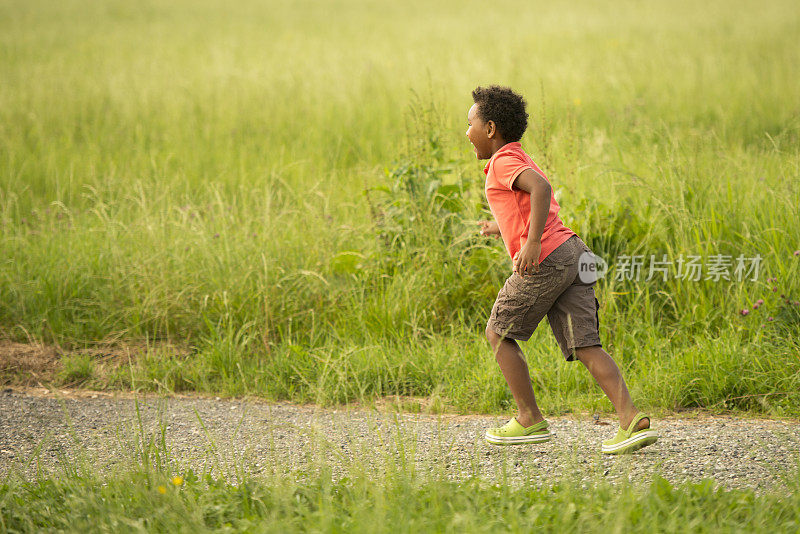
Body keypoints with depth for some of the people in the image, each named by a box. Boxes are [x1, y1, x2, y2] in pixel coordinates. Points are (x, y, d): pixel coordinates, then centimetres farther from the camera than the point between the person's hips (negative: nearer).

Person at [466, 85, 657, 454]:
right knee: (584, 345, 0)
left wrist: (532, 243, -26)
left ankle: (530, 420, 10)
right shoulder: (522, 163, 27)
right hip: (572, 254, 8)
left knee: (499, 334, 9)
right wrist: (502, 229, 42)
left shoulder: (503, 161, -2)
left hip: (544, 261, -8)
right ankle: (632, 420, -15)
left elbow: (541, 188, -21)